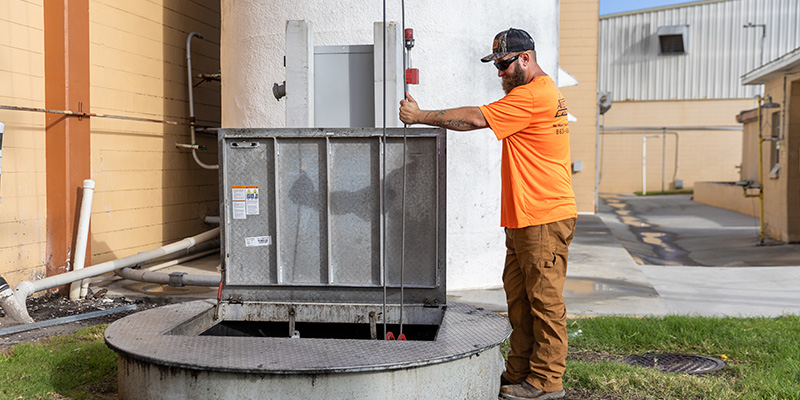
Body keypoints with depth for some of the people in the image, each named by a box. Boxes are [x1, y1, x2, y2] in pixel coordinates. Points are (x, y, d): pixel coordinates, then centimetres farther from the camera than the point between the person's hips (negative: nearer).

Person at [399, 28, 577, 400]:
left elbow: (475, 118, -15)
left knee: (544, 299, -4)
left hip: (544, 218, -11)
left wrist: (421, 115, -7)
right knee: (518, 297, 12)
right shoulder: (542, 91, 21)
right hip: (523, 219, 11)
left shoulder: (532, 95, -14)